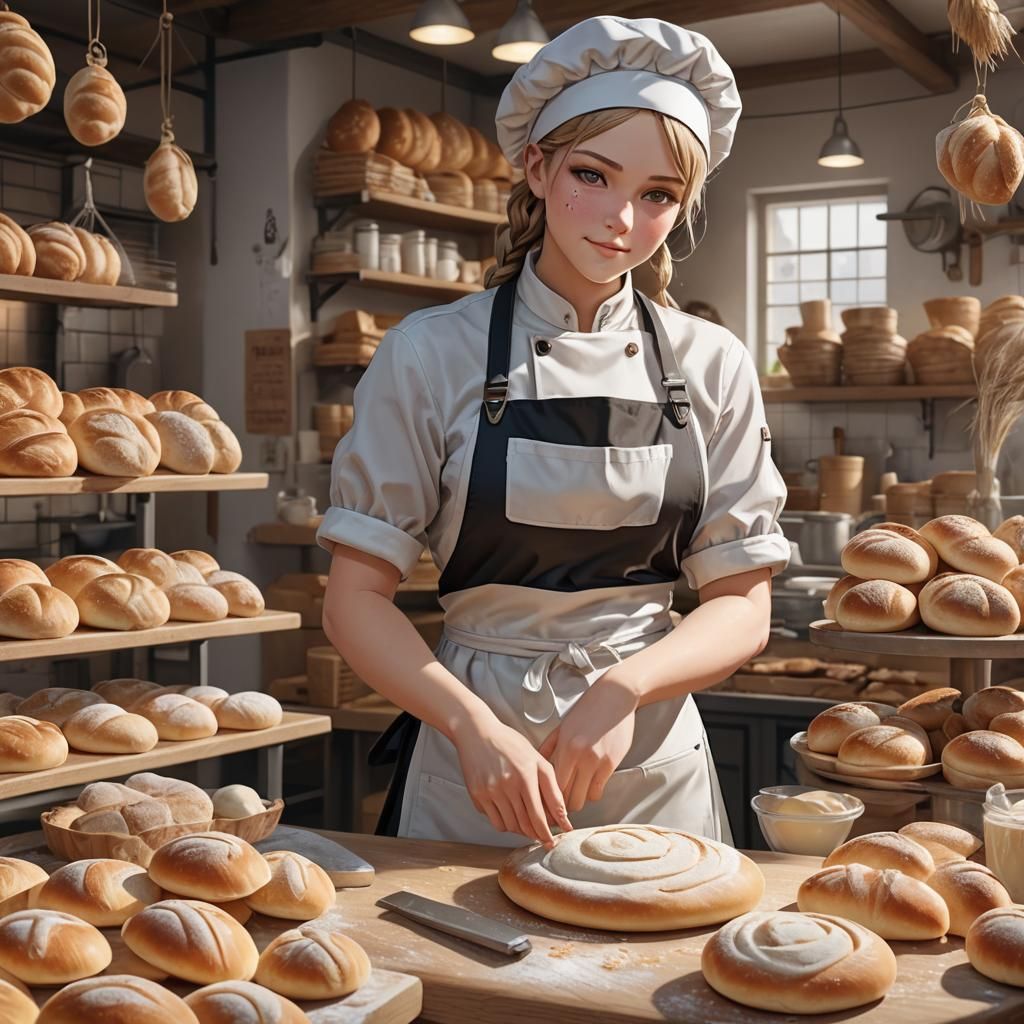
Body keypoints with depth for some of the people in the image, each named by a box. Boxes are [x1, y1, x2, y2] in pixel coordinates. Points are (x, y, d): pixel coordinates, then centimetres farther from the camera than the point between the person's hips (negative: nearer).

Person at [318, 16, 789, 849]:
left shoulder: (712, 367, 0)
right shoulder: (433, 352, -6)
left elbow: (742, 608, -1)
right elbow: (357, 599, -8)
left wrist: (622, 688, -18)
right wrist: (476, 727, -23)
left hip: (659, 774, 2)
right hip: (471, 776, -2)